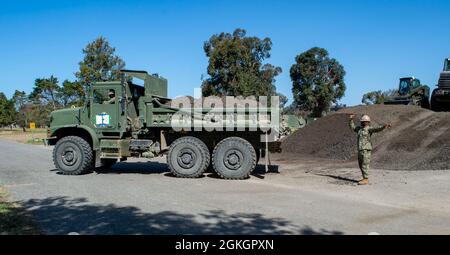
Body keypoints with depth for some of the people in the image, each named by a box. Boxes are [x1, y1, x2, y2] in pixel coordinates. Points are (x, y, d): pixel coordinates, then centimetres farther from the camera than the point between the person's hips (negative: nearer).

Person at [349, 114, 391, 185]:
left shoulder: (369, 129, -9)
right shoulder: (360, 129, 15)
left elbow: (377, 129, -27)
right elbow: (352, 127, 32)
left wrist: (384, 127, -46)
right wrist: (351, 119, 31)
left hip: (366, 150, -8)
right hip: (360, 150, 8)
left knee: (365, 165, -7)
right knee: (361, 165, 12)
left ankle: (366, 180, -2)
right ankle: (365, 179, 22)